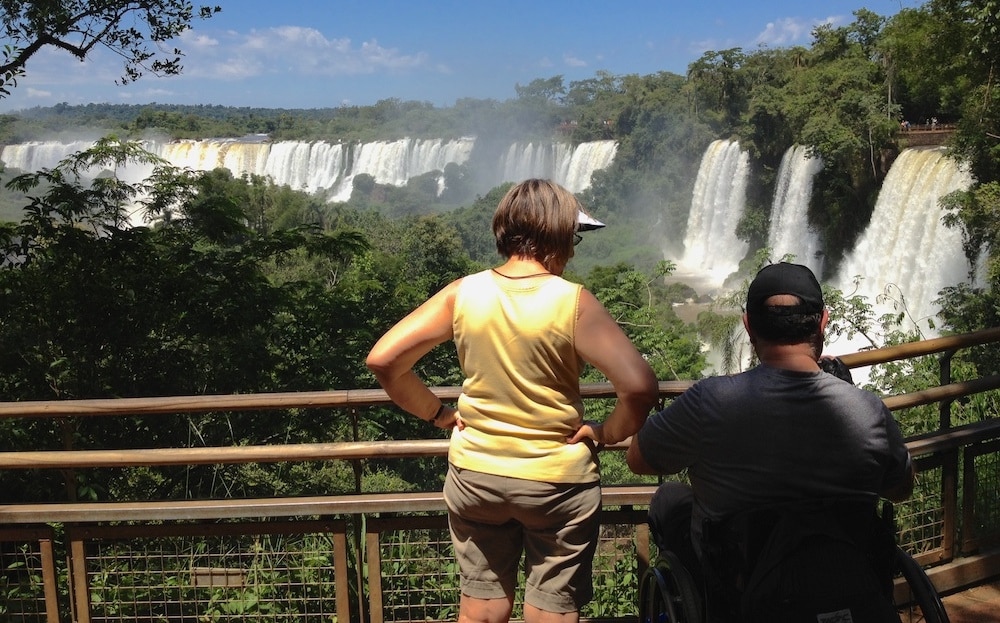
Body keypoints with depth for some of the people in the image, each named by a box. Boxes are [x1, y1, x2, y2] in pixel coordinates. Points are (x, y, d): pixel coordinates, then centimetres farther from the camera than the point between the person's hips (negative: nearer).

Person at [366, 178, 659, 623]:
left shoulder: (462, 294, -8)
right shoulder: (573, 302, -17)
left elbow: (382, 360, -7)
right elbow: (639, 387, -26)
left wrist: (437, 413, 3)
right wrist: (607, 433, -8)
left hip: (474, 474, 3)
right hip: (557, 480, -3)